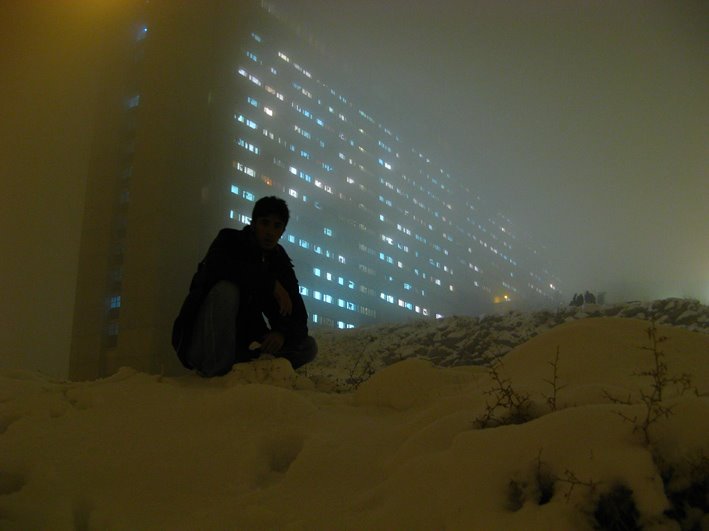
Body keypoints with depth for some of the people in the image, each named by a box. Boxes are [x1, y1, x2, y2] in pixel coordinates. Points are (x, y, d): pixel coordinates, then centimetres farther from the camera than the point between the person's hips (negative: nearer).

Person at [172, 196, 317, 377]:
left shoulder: (282, 265, 6)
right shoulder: (230, 239, -4)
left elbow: (298, 317, -1)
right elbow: (215, 266, -30)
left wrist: (282, 334, -25)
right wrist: (270, 283, -29)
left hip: (242, 344, 5)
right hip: (204, 342, -4)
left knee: (308, 347, -8)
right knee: (227, 289, -30)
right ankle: (213, 372, -28)